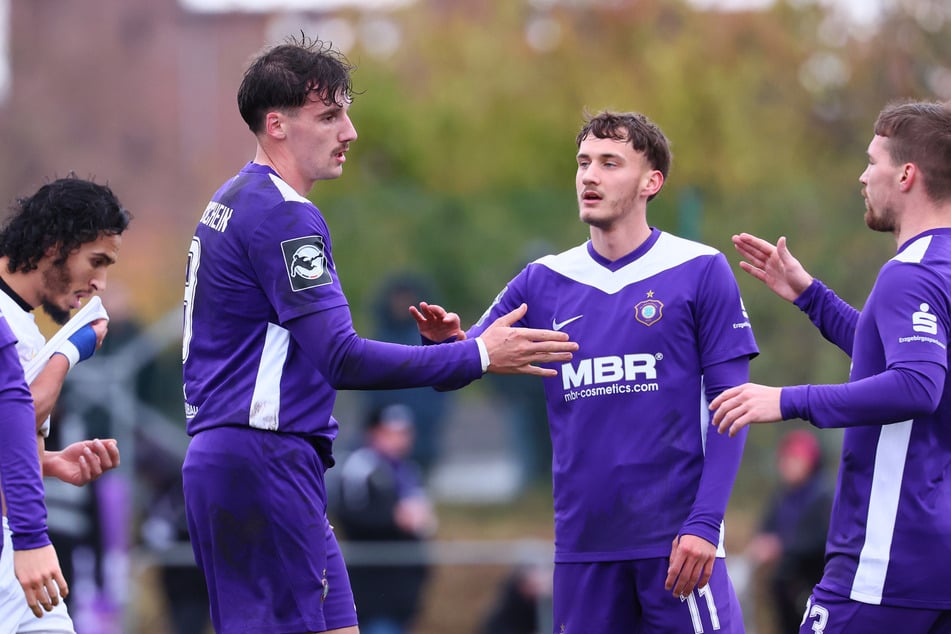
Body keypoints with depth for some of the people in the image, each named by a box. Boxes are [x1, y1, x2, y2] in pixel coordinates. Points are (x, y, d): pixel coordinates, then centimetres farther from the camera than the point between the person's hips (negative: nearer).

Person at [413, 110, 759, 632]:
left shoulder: (700, 271, 0)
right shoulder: (544, 282, 10)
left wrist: (704, 523, -12)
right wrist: (448, 343, -16)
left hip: (675, 538, -4)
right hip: (583, 544, 4)